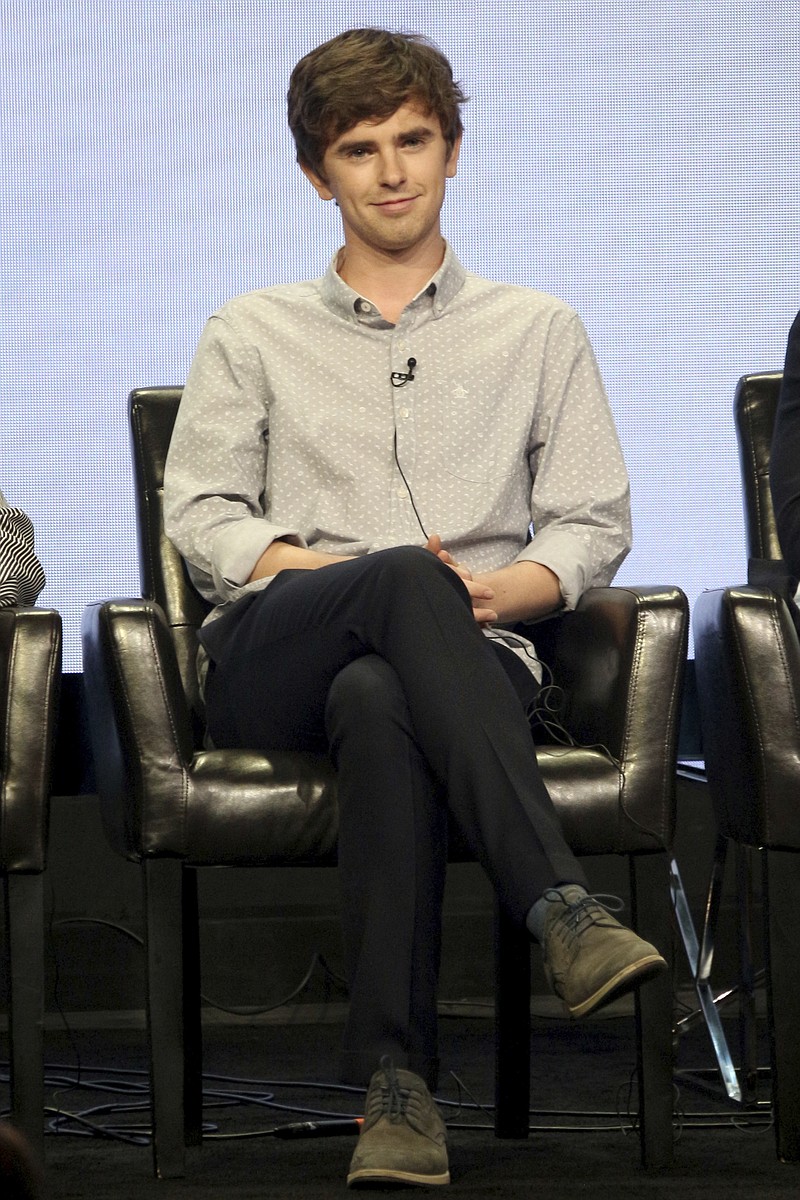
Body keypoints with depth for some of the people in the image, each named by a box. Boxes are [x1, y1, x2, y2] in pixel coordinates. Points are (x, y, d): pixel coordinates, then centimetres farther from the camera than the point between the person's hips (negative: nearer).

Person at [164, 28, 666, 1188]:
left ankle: (396, 1081, -49)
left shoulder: (539, 331, 21)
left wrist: (495, 590, -9)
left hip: (465, 657, 0)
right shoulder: (251, 334, 21)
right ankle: (562, 907, -51)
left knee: (379, 704, -41)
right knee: (409, 578, -37)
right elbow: (201, 514, 10)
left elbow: (594, 524, 14)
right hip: (271, 665, 0)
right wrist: (348, 574, -8)